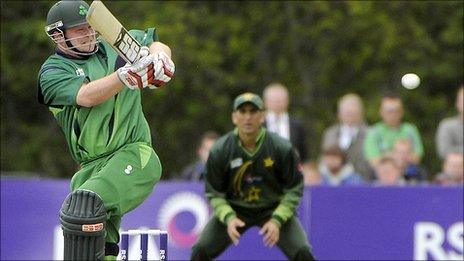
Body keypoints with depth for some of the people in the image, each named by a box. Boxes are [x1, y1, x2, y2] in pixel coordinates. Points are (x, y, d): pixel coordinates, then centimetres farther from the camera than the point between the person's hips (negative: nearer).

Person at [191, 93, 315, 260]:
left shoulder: (282, 148, -16)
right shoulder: (219, 151, -14)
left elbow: (294, 191, -7)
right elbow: (214, 194, -6)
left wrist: (277, 220, -20)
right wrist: (229, 218, -24)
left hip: (275, 209, -1)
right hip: (234, 210, 1)